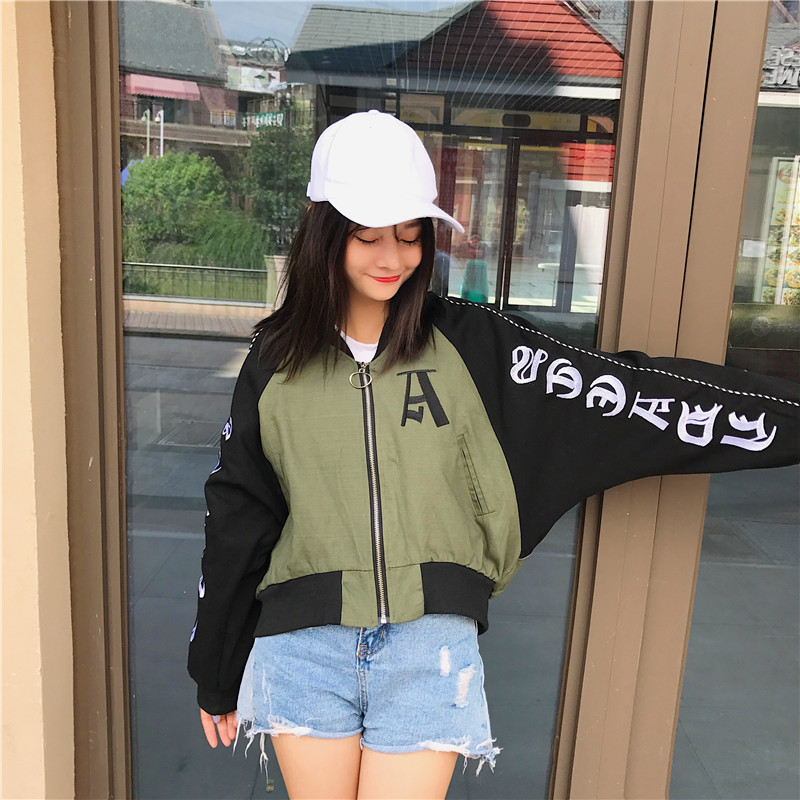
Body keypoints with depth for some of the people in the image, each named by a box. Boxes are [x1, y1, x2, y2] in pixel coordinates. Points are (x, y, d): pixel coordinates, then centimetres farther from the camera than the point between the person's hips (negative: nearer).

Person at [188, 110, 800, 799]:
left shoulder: (470, 345, -2)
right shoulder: (275, 361, 1)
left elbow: (622, 393, -5)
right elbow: (236, 520, 7)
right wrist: (215, 677, 14)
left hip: (430, 647, -1)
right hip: (303, 649, 1)